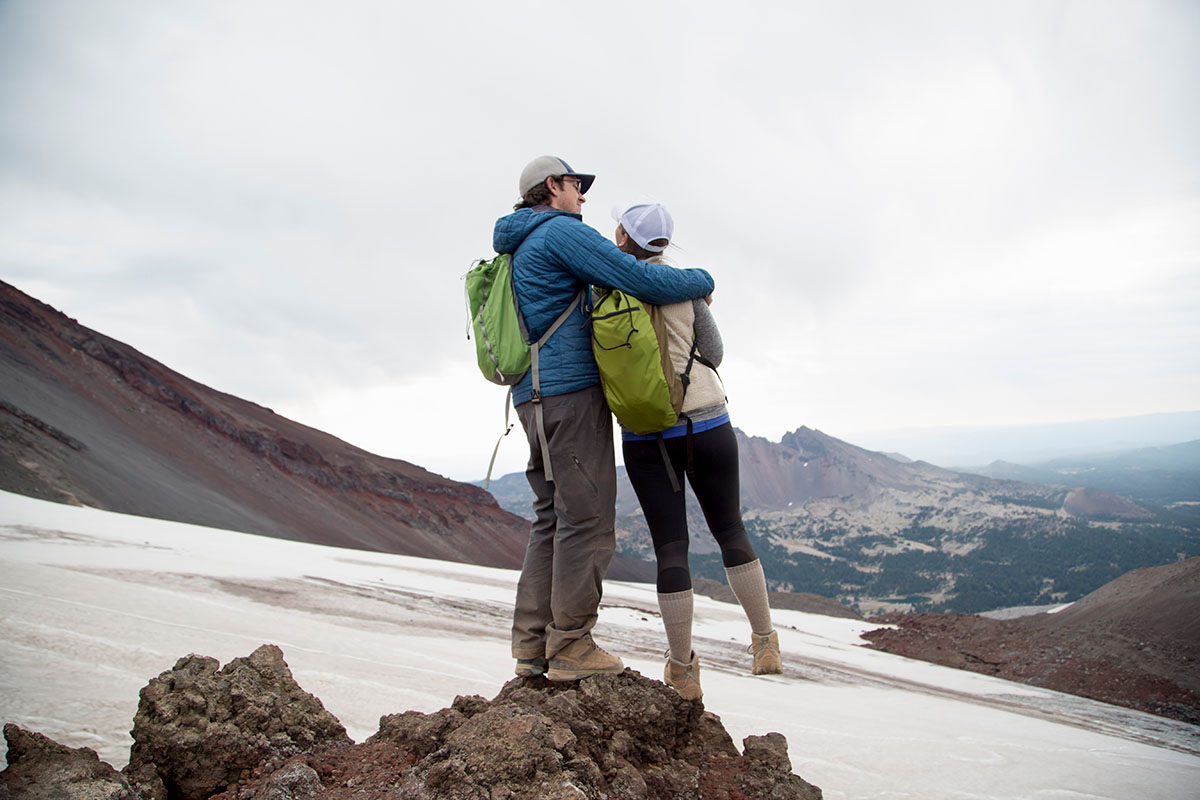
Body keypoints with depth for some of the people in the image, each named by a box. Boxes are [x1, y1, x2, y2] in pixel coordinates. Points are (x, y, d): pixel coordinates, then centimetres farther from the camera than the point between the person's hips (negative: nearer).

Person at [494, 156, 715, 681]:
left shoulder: (518, 251, 25)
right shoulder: (561, 232, -5)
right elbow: (638, 278, -12)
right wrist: (702, 281, 3)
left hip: (535, 397, 10)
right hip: (571, 388, -10)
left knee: (552, 520, 10)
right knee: (586, 519, -6)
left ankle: (532, 646, 11)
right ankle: (571, 648, -2)